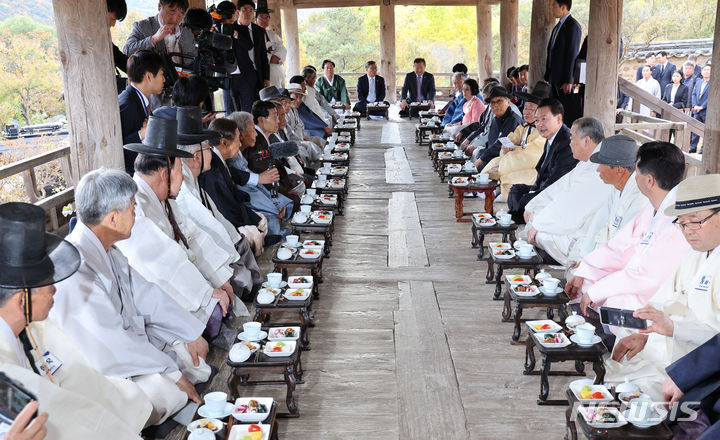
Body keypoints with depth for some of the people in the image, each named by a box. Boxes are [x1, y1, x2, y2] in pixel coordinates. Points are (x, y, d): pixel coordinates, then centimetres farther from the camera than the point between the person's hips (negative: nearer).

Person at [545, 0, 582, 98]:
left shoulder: (573, 26, -11)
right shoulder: (558, 26, 18)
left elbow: (572, 54, -16)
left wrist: (568, 81, -19)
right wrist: (547, 77, 15)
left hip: (564, 77, -8)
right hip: (554, 77, 8)